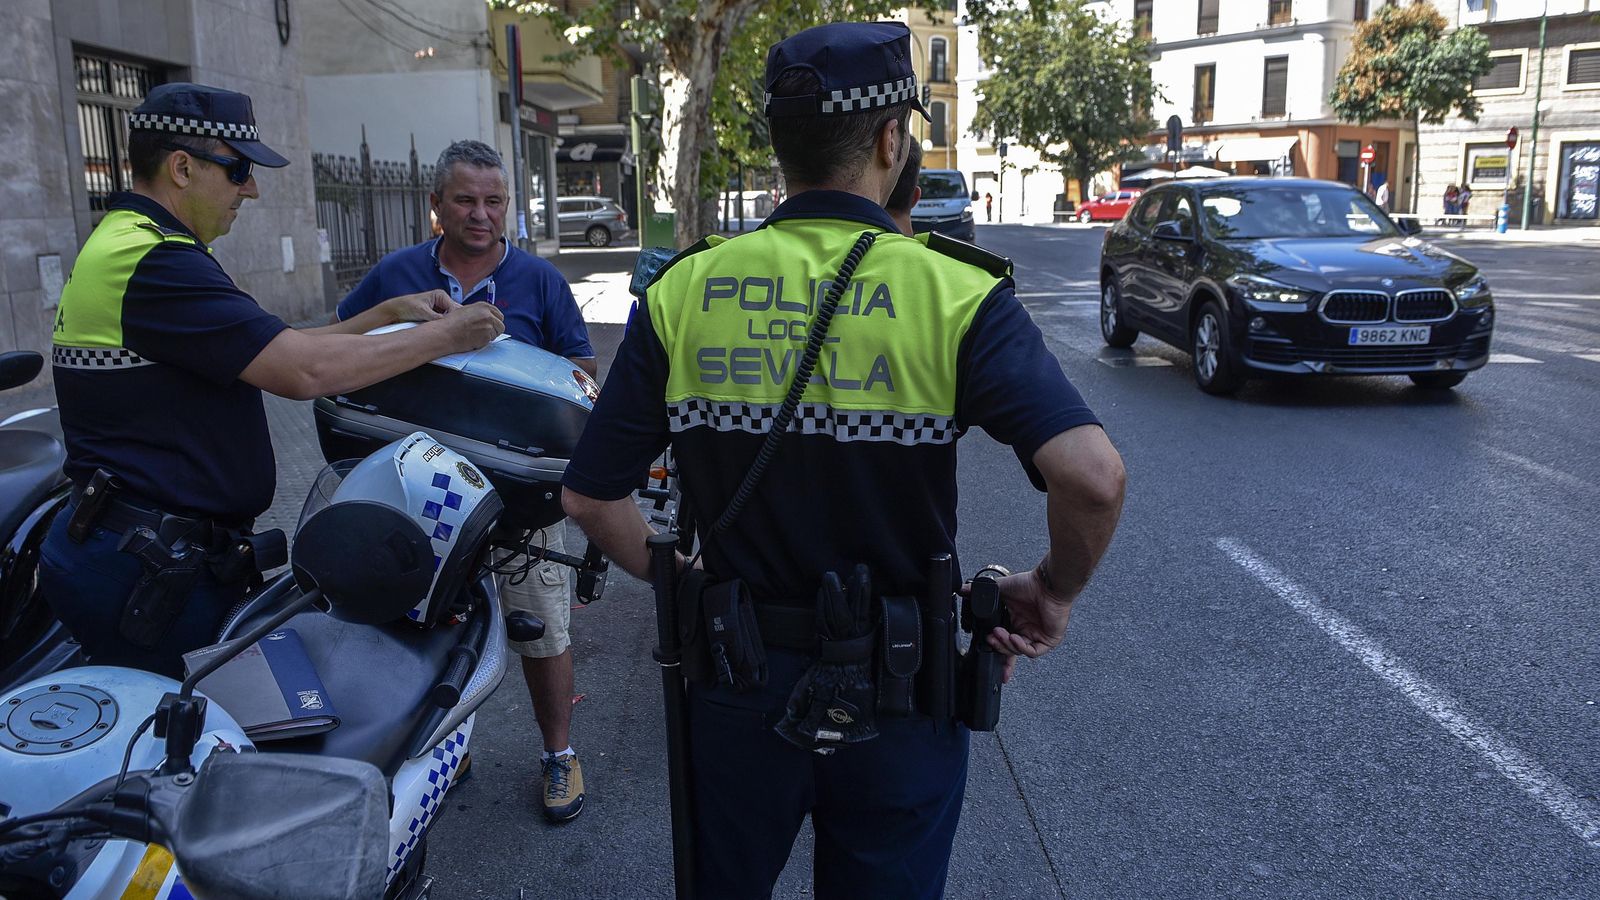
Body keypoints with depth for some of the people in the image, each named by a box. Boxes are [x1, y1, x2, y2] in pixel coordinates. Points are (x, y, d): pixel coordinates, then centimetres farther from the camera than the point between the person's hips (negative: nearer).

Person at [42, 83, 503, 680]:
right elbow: (303, 371, -27)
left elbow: (274, 350, 16)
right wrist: (444, 337, -17)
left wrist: (387, 314, 8)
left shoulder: (124, 245, 16)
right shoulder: (154, 262, -20)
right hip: (141, 576, -10)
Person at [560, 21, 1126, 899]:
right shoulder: (954, 292, -15)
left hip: (737, 684, 2)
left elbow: (590, 497, -5)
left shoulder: (683, 291, -7)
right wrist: (1054, 590, -8)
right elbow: (1093, 477, -27)